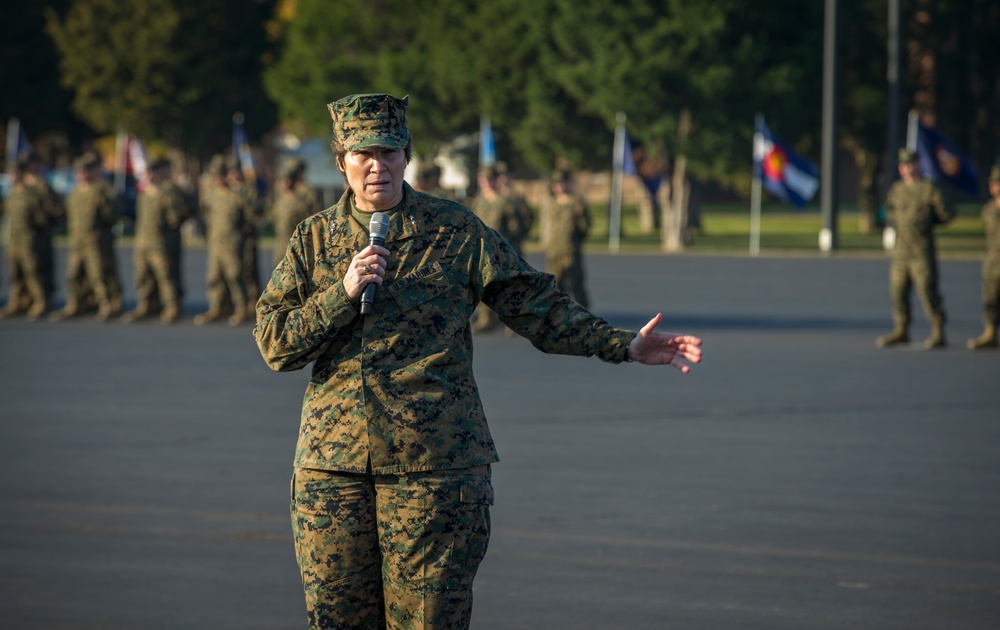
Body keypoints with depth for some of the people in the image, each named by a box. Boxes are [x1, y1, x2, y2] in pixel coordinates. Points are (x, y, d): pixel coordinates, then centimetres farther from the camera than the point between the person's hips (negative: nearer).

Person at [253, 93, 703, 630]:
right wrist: (342, 294, -11)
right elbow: (273, 344, 3)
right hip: (332, 464, 2)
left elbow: (535, 305, 5)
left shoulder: (454, 230, 4)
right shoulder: (313, 238, 9)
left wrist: (624, 346, -3)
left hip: (434, 465, -2)